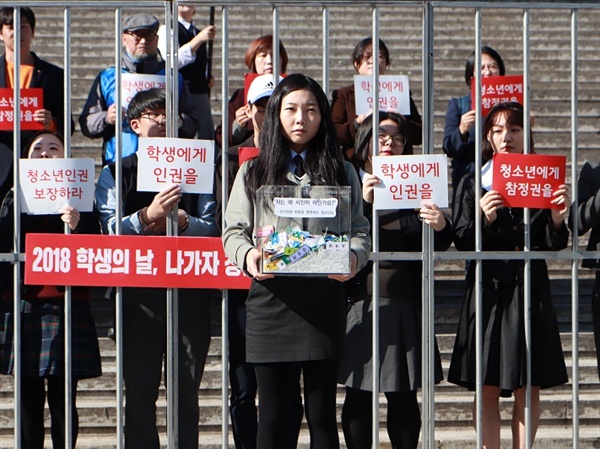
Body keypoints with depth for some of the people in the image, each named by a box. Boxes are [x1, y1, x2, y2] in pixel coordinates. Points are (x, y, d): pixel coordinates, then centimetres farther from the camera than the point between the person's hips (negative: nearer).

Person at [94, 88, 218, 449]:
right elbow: (109, 230, -6)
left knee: (187, 392, 4)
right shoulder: (116, 174, 9)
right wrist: (146, 216, -22)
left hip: (189, 288, 1)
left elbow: (212, 228, 4)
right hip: (138, 293, -1)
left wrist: (183, 221, -15)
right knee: (139, 390, 1)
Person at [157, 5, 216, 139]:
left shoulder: (199, 32, 21)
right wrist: (198, 39, -25)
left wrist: (209, 79, 10)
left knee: (207, 137, 2)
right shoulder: (167, 30, -1)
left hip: (201, 94, 7)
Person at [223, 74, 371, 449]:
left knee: (322, 411, 1)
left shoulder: (341, 172, 14)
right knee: (273, 413, 2)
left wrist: (353, 258, -15)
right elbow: (233, 231, 8)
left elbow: (361, 231, 7)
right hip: (271, 299, 0)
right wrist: (247, 255, -15)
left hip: (324, 301, 0)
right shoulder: (254, 171, 13)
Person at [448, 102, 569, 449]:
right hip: (489, 289, -1)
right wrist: (485, 220, -20)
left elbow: (555, 247, 3)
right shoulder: (473, 185, 5)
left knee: (529, 388, 2)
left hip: (530, 291, 1)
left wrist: (557, 219, -16)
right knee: (487, 390, -1)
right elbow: (463, 243, -2)